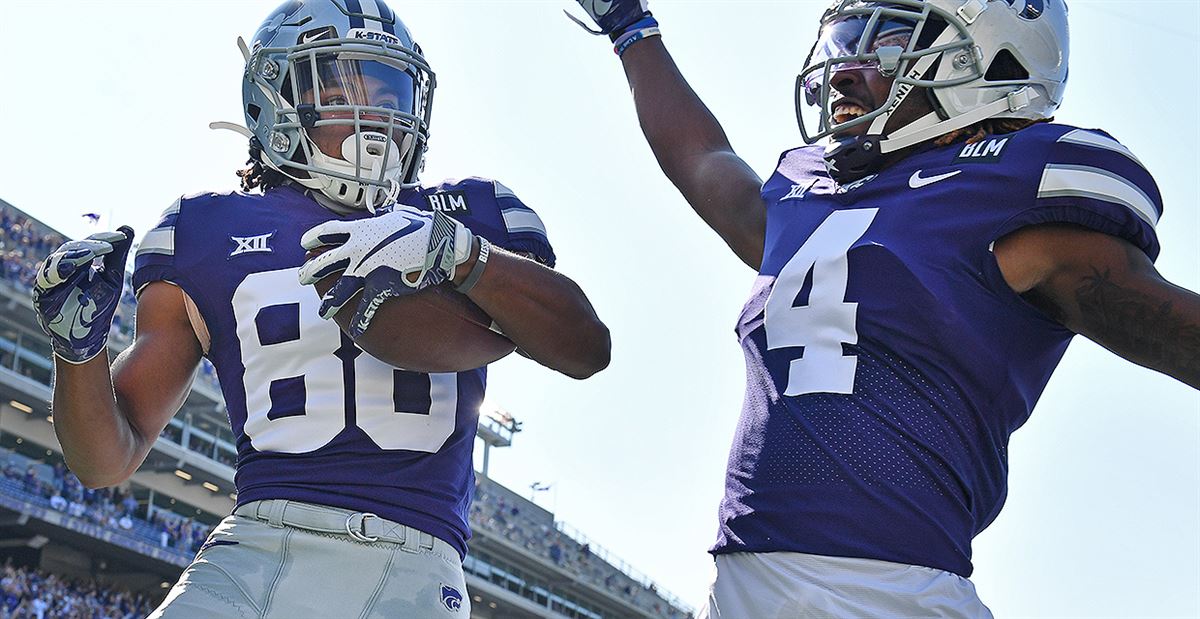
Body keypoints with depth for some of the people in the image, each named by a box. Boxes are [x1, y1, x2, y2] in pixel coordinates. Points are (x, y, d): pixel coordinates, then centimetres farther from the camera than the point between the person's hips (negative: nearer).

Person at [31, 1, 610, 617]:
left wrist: (456, 252, -16)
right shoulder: (211, 235, 13)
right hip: (257, 553, 0)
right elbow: (109, 461, 13)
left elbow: (586, 348, -3)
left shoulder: (469, 219, 14)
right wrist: (77, 346, -6)